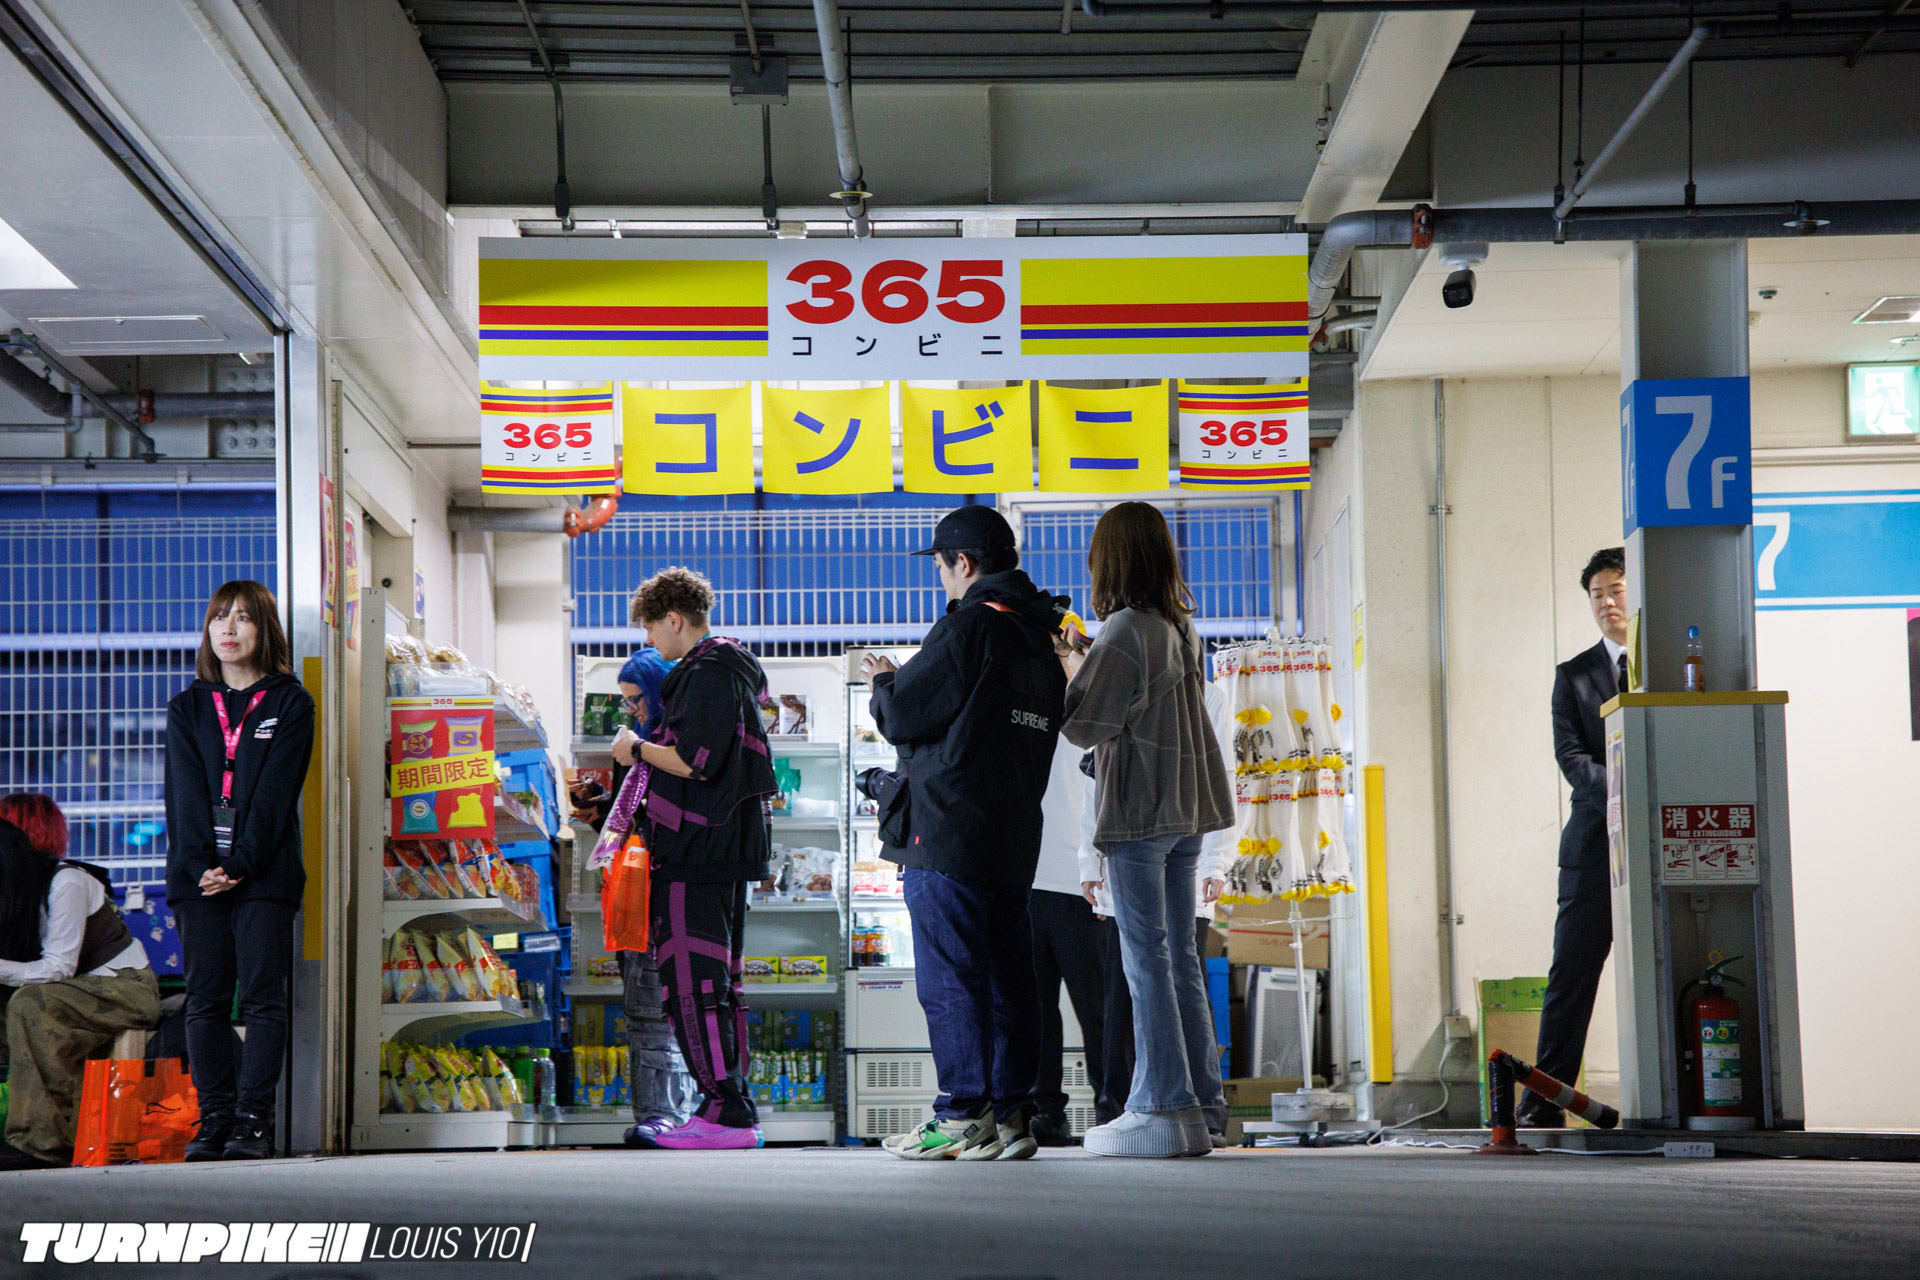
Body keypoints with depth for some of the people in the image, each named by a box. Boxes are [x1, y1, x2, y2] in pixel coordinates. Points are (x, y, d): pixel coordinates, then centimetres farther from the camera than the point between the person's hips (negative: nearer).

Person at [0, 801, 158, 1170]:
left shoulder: (67, 882, -17)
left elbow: (58, 968, -23)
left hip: (128, 989, -9)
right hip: (79, 992, 9)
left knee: (31, 1003, -31)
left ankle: (40, 1141, -35)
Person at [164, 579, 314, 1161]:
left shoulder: (289, 703, 6)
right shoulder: (187, 708, 15)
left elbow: (275, 792, -4)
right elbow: (185, 792, 4)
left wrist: (240, 864, -14)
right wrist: (200, 865, -11)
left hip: (264, 873, -3)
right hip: (198, 874, 3)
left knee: (262, 998, -6)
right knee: (205, 1000, 1)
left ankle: (253, 1122, -6)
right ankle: (214, 1121, 4)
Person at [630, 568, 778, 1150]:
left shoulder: (707, 674, -12)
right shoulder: (735, 668, 21)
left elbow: (695, 762, -20)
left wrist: (639, 748, -4)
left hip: (697, 851, -11)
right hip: (727, 850, 11)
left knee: (692, 980, -11)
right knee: (717, 980, 12)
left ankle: (725, 1112, -14)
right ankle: (734, 1107, 14)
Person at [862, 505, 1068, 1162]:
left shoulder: (967, 627, -12)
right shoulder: (1041, 639, 14)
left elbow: (902, 717, -11)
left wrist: (883, 681, 12)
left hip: (947, 835, -8)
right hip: (1016, 837, 8)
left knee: (949, 978, -5)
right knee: (1008, 977, 9)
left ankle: (962, 1120, -5)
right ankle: (1011, 1116, 10)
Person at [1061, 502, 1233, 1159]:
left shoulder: (1124, 629, -14)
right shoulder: (1181, 625, 11)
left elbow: (1085, 726, -12)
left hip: (1139, 810, -8)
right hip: (1188, 807, 8)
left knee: (1145, 958, -5)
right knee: (1180, 958, 12)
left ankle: (1162, 1108, -5)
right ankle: (1201, 1099, 13)